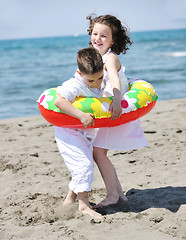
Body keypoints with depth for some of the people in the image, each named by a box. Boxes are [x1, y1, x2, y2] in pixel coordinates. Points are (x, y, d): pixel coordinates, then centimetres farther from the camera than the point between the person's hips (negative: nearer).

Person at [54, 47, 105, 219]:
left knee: (85, 166, 13)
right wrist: (81, 115, -44)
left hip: (86, 131, 8)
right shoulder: (74, 85, -27)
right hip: (68, 131, -8)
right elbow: (58, 101, -40)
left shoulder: (101, 85, -3)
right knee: (83, 164, -15)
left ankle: (70, 199, 26)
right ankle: (84, 205, -7)